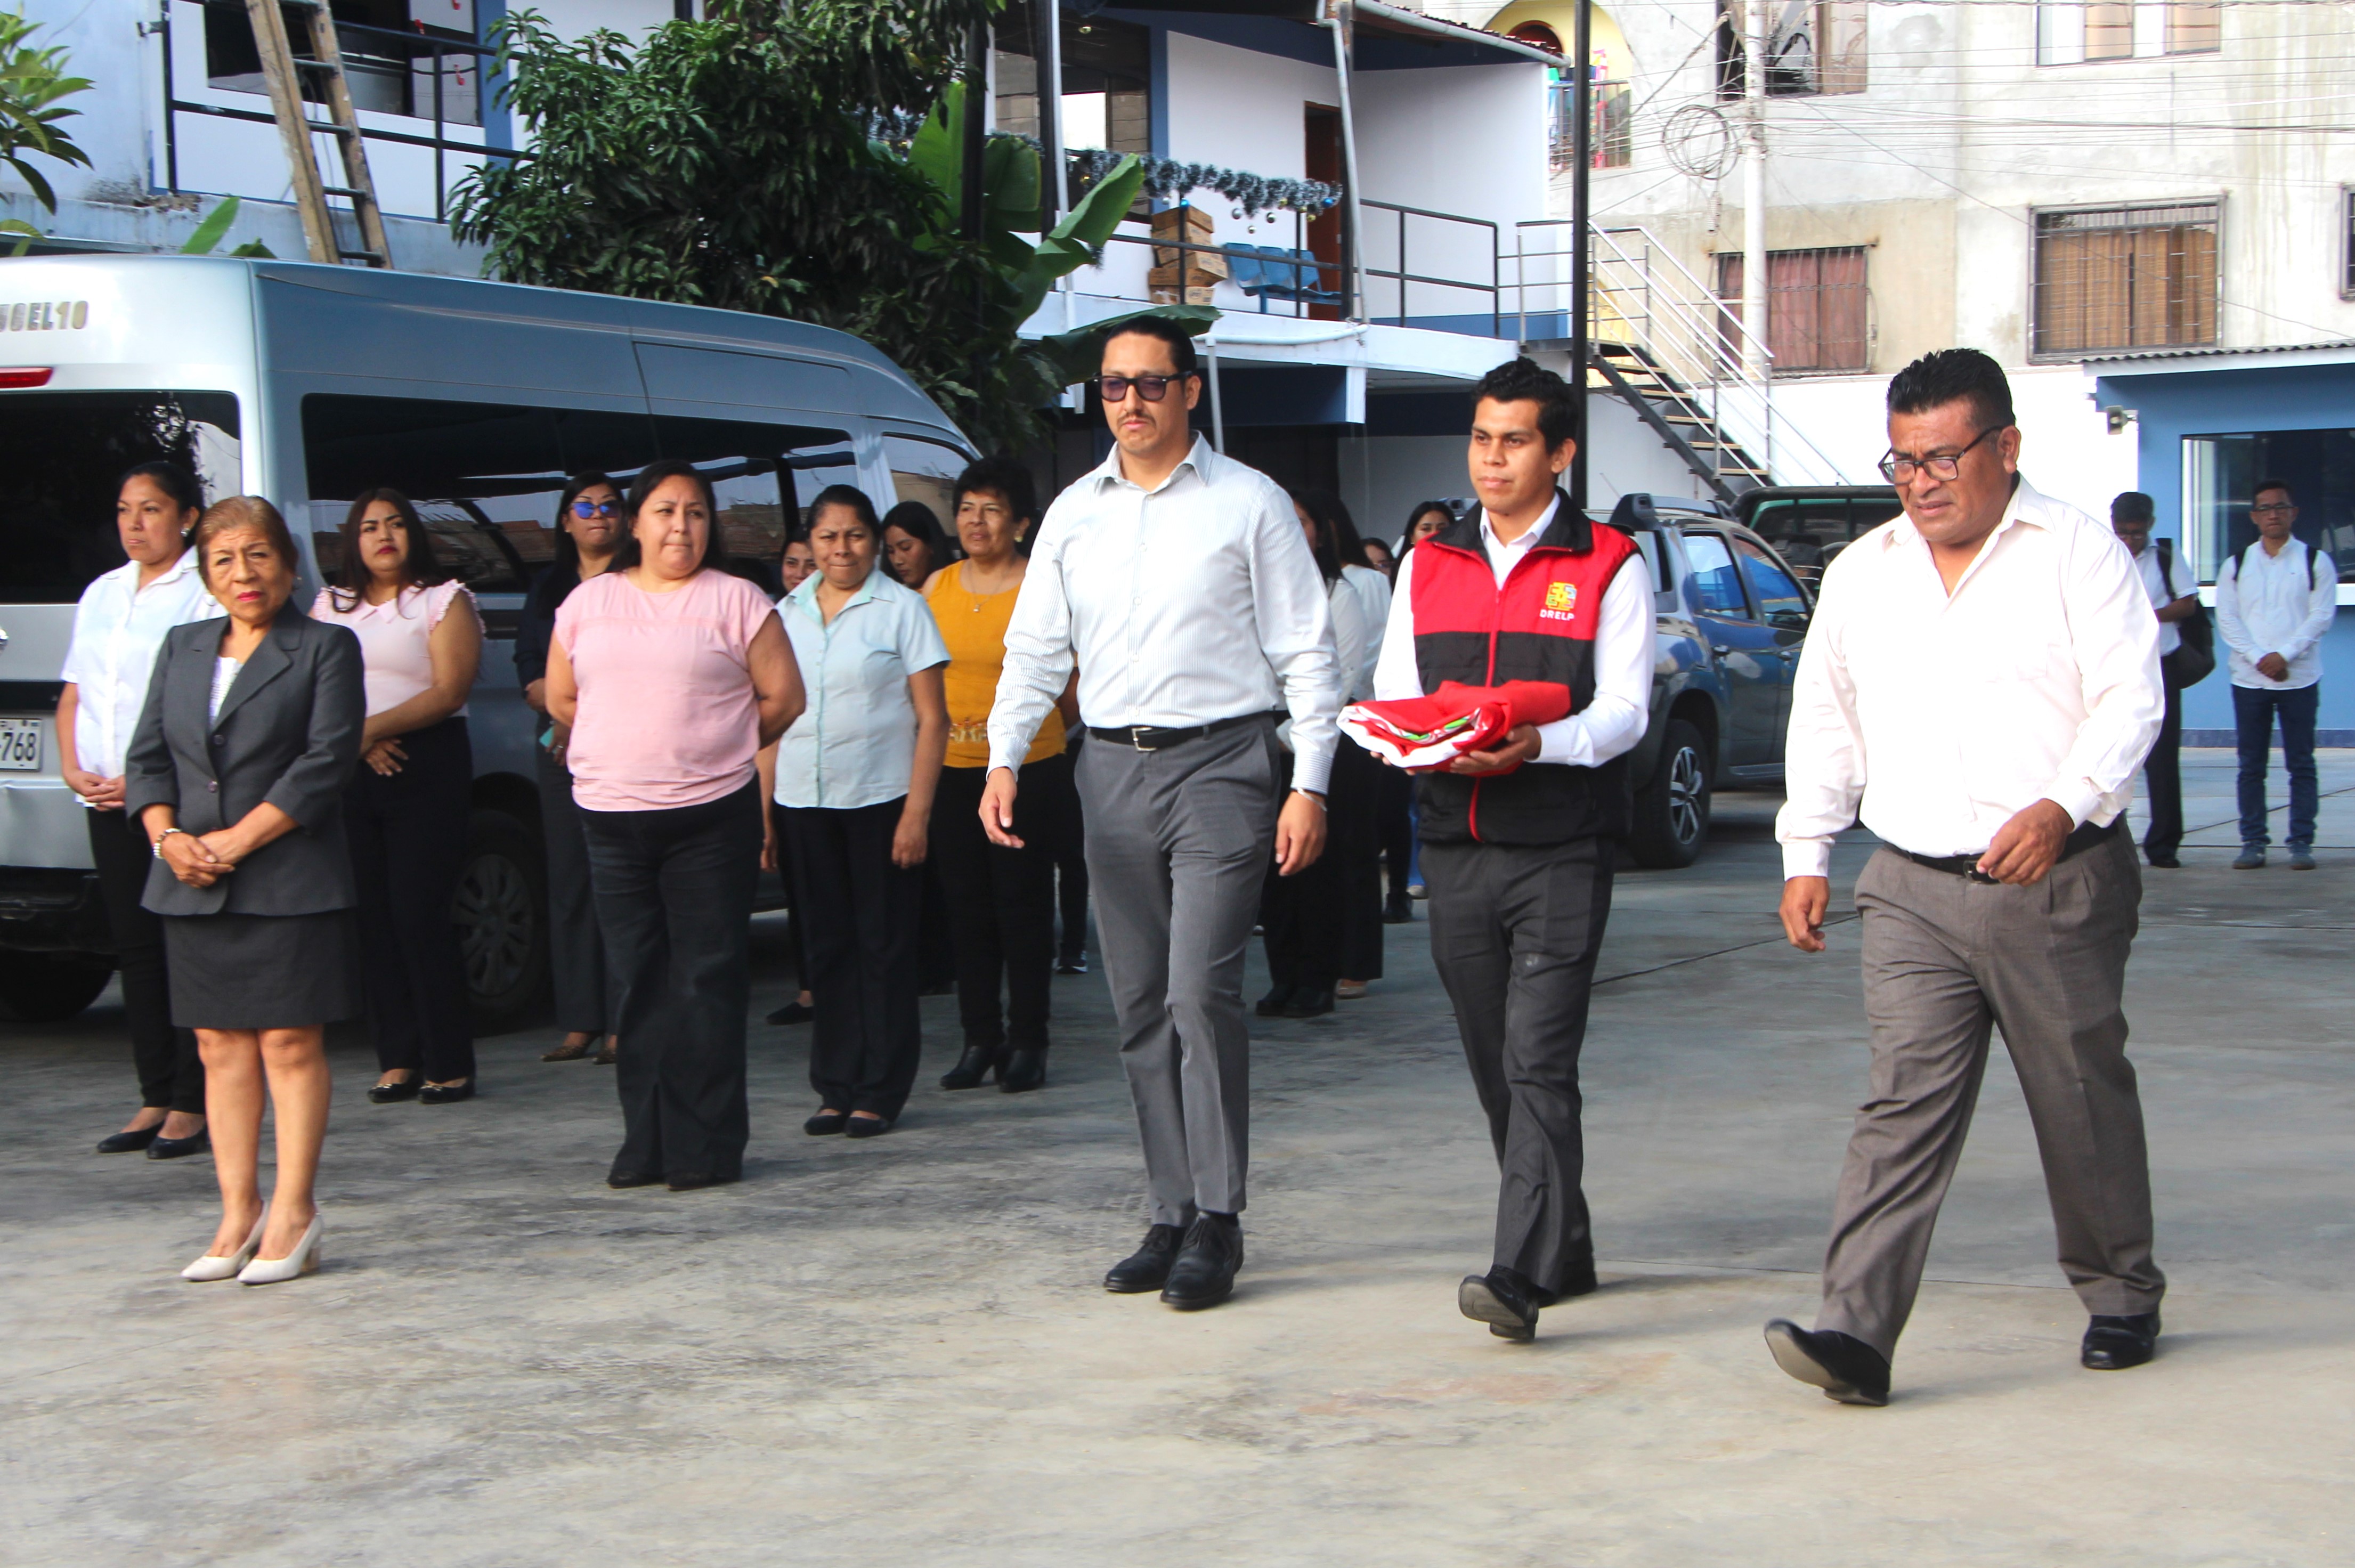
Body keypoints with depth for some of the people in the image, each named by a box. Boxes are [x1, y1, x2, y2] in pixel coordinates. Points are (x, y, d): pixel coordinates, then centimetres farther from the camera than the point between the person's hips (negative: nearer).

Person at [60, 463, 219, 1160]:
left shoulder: (204, 592, -5)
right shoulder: (102, 594, 18)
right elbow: (74, 692, 20)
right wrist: (73, 768, 3)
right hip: (106, 797, 7)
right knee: (135, 945, 8)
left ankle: (191, 1105, -2)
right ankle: (155, 1099, 14)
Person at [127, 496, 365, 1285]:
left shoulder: (327, 648, 1)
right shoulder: (181, 649, 16)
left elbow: (325, 762, -9)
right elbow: (148, 757, 12)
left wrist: (237, 841, -14)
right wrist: (167, 837, -7)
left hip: (289, 885, -5)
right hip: (192, 889, 5)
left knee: (290, 1044, -3)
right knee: (220, 1045, 6)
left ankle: (292, 1215, 3)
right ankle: (239, 1212, 12)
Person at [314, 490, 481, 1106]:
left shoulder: (445, 600, 3)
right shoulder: (330, 604, 16)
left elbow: (448, 692, -8)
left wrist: (374, 727, -16)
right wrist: (358, 742, -10)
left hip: (429, 767, -4)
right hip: (349, 773, 4)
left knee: (420, 915, -8)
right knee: (372, 918, 1)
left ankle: (451, 1065, -4)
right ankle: (398, 1061, 6)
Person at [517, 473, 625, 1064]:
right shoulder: (547, 589, 18)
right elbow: (530, 669, 11)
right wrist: (563, 715, -8)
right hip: (560, 747, 5)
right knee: (569, 881, 3)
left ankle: (621, 1025, -9)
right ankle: (580, 1024, 6)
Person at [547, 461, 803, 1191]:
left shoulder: (736, 601, 2)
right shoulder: (588, 602, 12)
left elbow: (782, 698, 2)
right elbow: (561, 699, 18)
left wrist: (714, 748, 9)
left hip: (712, 816, -3)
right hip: (611, 814, 3)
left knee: (708, 981, -4)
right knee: (637, 983, 6)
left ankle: (707, 1145, 1)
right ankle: (645, 1142, 12)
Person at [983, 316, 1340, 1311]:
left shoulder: (1249, 504, 1)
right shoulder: (1074, 513, 13)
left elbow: (1306, 652, 0)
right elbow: (1035, 649, 14)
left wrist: (1310, 785, -8)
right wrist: (1004, 759, -1)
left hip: (1221, 761, -5)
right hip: (1112, 769, 5)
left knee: (1201, 992, -14)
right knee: (1140, 1007, 6)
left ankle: (1216, 1222, -6)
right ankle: (1171, 1218, 14)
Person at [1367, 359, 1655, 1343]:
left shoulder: (1608, 567, 2)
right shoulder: (1428, 566, 16)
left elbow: (1624, 711, -6)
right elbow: (1391, 696, 13)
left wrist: (1536, 745, -25)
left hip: (1561, 852, -5)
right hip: (1456, 846, 5)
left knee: (1538, 1065, -14)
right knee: (1494, 1068, 9)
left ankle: (1521, 1278, -19)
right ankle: (1566, 1252, 23)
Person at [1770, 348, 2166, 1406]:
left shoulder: (2078, 552, 0)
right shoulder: (1860, 573, 14)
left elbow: (2130, 697, -8)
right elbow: (1825, 721, 20)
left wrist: (2063, 806, -23)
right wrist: (1805, 853, 14)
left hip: (2060, 884, -2)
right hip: (1913, 890, 2)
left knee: (2084, 1099, 9)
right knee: (1904, 1103, -9)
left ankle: (2122, 1298, 29)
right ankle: (1856, 1330, -15)